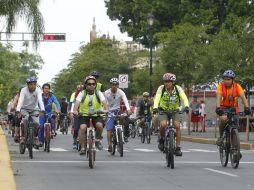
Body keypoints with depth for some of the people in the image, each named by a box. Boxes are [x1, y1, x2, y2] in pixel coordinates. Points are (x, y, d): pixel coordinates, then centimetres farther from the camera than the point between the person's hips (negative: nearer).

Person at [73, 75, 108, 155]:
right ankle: (83, 148, -16)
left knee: (99, 125, -28)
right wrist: (75, 110, -40)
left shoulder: (99, 93, -4)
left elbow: (104, 101, -19)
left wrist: (106, 109, -39)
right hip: (84, 115, 0)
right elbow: (77, 102, -19)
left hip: (96, 115, 0)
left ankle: (97, 140, 1)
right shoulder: (82, 93, -5)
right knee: (82, 127, -26)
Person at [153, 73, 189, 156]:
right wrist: (155, 107, -48)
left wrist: (186, 106, -47)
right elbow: (157, 98, -30)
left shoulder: (178, 88, -17)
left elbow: (184, 98, -28)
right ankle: (161, 139, 3)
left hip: (175, 110, 1)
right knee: (163, 124, -26)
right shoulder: (161, 88, -18)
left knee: (177, 126, -18)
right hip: (163, 110, -1)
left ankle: (178, 148, -10)